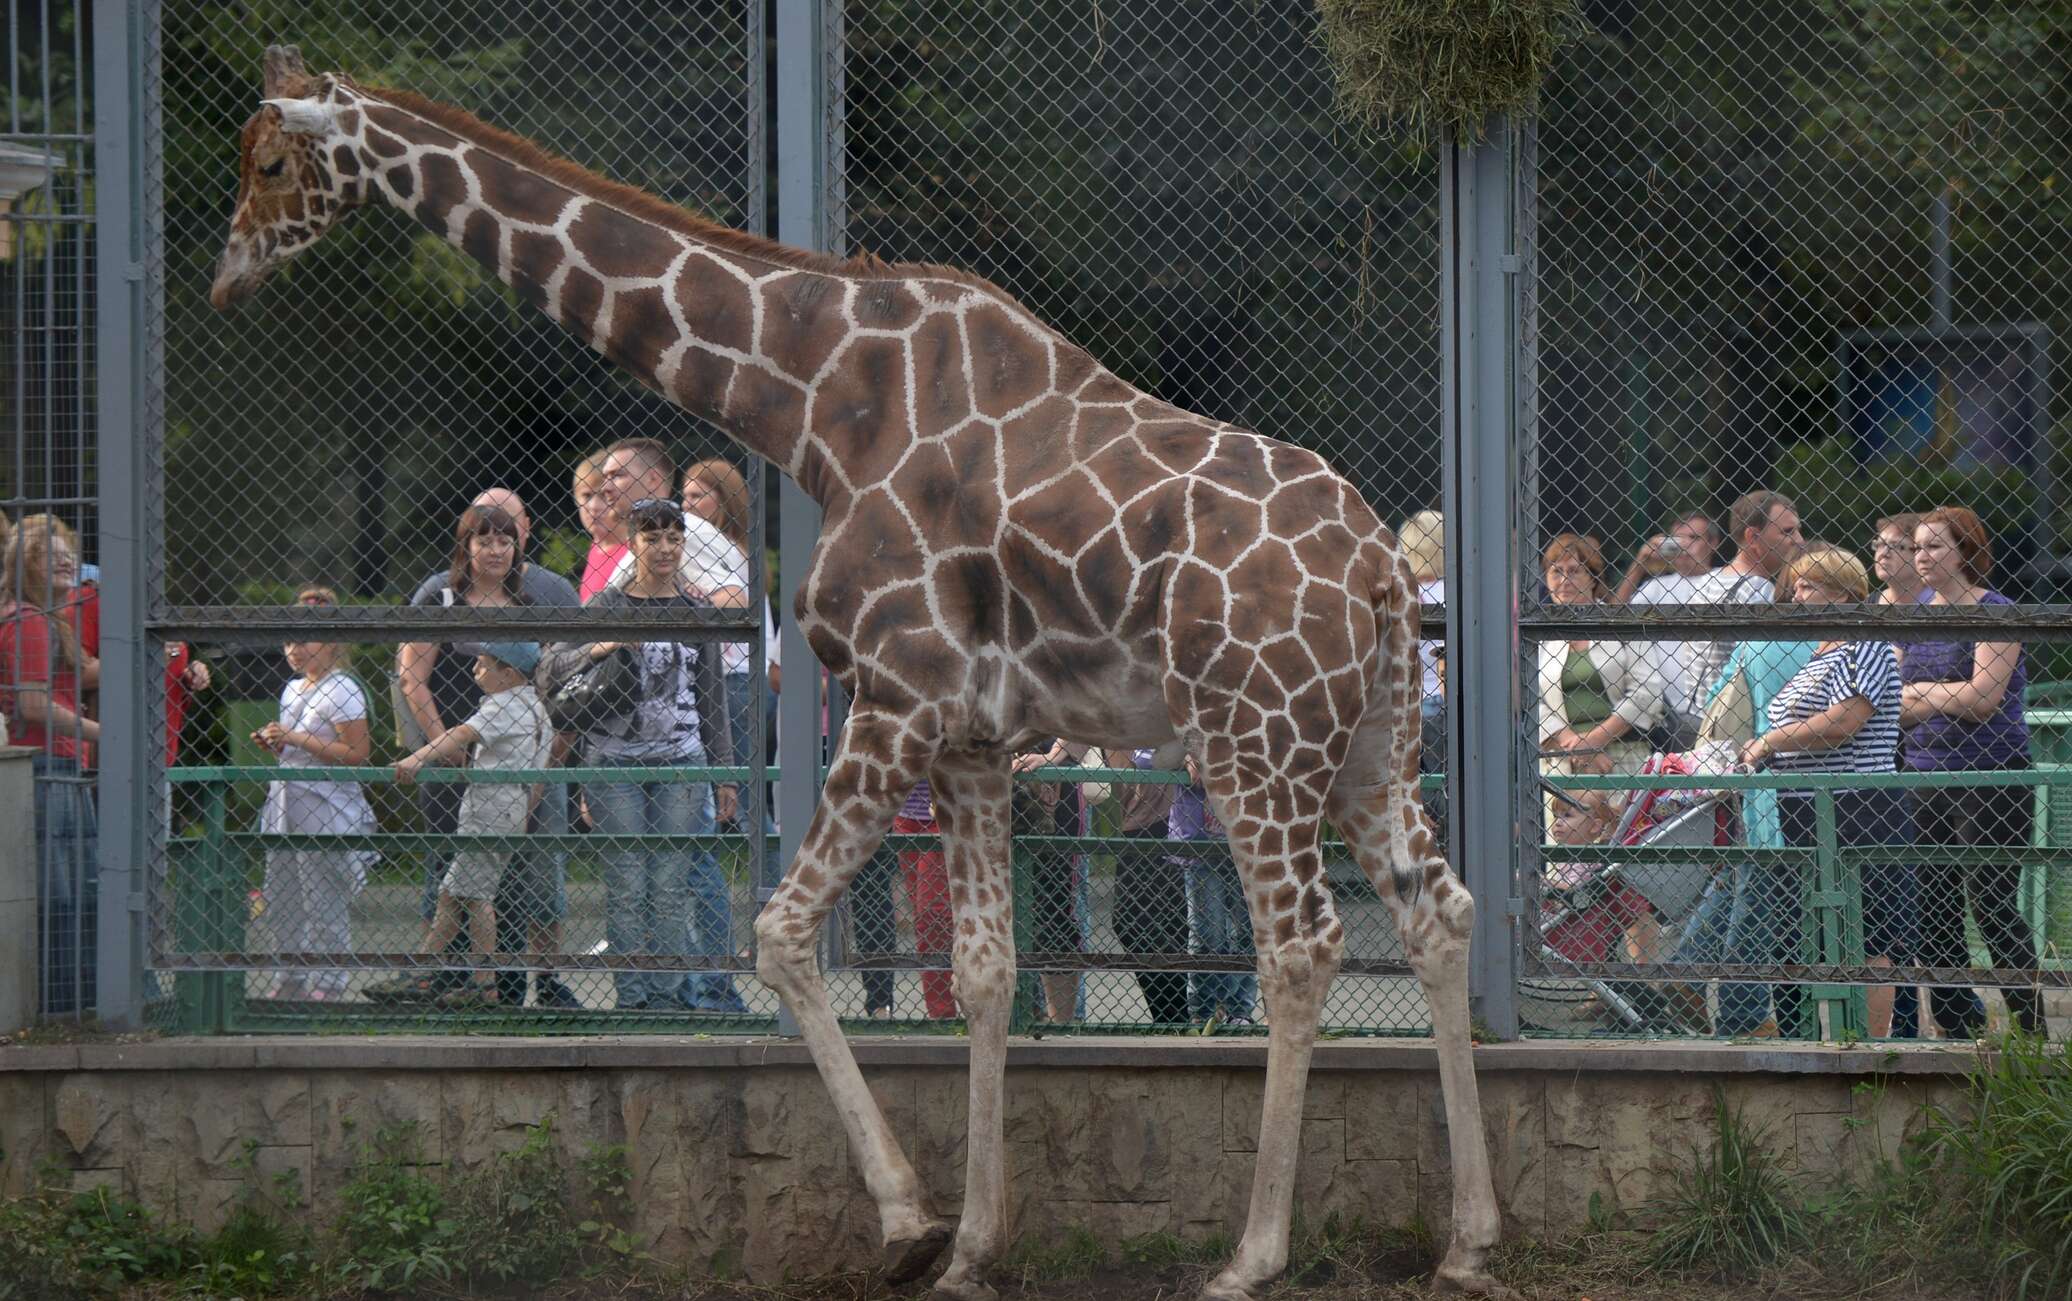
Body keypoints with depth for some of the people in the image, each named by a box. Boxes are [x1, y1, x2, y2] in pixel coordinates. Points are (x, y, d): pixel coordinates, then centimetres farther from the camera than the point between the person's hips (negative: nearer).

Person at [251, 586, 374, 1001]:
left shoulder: (342, 691, -11)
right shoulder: (292, 689, 16)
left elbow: (357, 752, -18)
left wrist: (296, 739, -20)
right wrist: (272, 744, 4)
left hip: (325, 808, -9)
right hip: (285, 804, 9)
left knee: (323, 899, -5)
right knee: (279, 899, 11)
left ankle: (327, 982, 2)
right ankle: (292, 977, 20)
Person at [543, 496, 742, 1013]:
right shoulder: (606, 606, 3)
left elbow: (711, 699, 14)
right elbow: (553, 666, -4)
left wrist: (724, 772, 12)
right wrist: (600, 648, -22)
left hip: (681, 762, 2)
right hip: (614, 761, -2)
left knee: (672, 885, -3)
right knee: (627, 886, -4)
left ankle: (669, 991, 1)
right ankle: (634, 995, 1)